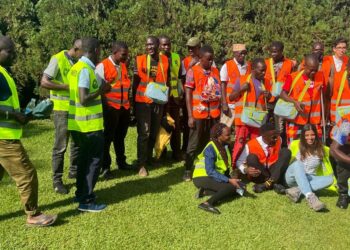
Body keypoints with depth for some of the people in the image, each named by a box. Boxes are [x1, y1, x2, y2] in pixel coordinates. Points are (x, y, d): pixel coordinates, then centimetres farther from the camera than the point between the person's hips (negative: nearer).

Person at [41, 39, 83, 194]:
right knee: (61, 146, -2)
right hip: (62, 109, -7)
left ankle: (74, 171, 32)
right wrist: (67, 87, -20)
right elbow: (44, 82, -17)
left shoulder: (79, 62, 7)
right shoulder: (58, 59, -13)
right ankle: (57, 180, 9)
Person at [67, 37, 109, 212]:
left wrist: (99, 89, 15)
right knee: (94, 160, 0)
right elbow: (84, 99, -25)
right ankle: (86, 201, 5)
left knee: (84, 158, 19)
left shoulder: (76, 67, 11)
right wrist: (101, 90, -13)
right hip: (89, 124, -9)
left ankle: (81, 193, 30)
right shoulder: (86, 69, -18)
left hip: (78, 123, 9)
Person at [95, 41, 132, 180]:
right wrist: (104, 106, -14)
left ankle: (121, 162, 31)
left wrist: (128, 103, 14)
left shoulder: (123, 65, 10)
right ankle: (105, 167, 11)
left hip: (124, 107, 6)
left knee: (120, 136, 17)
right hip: (111, 107, -6)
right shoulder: (102, 66, -11)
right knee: (107, 137, 2)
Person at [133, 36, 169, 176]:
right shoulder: (140, 60, -3)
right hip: (143, 101, -3)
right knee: (144, 133, -5)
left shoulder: (165, 60, 3)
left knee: (154, 132, 13)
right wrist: (134, 102, 0)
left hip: (159, 101, 3)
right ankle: (141, 164, -1)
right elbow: (135, 82, 1)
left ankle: (149, 158, 30)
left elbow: (167, 81, 11)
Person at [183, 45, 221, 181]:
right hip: (198, 113, -4)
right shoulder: (192, 71, -4)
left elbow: (219, 92, 14)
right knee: (194, 144, 4)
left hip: (214, 113, 4)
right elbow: (188, 95, -6)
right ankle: (188, 171, 14)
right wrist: (190, 116, -11)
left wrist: (221, 111, 8)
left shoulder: (215, 71, 9)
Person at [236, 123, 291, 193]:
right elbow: (239, 162, -10)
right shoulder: (251, 145, -17)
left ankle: (268, 184, -29)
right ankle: (274, 182, -26)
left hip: (274, 172, 3)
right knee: (251, 157, -29)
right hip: (258, 174, -3)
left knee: (286, 151, -17)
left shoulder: (278, 140, -7)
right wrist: (246, 169, -30)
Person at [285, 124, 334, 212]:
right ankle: (310, 197, -50)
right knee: (297, 164, -32)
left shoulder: (322, 149, 1)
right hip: (293, 178, -2)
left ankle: (297, 191, -37)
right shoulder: (295, 145, -3)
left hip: (310, 180, 2)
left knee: (329, 179, -24)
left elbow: (327, 170, 5)